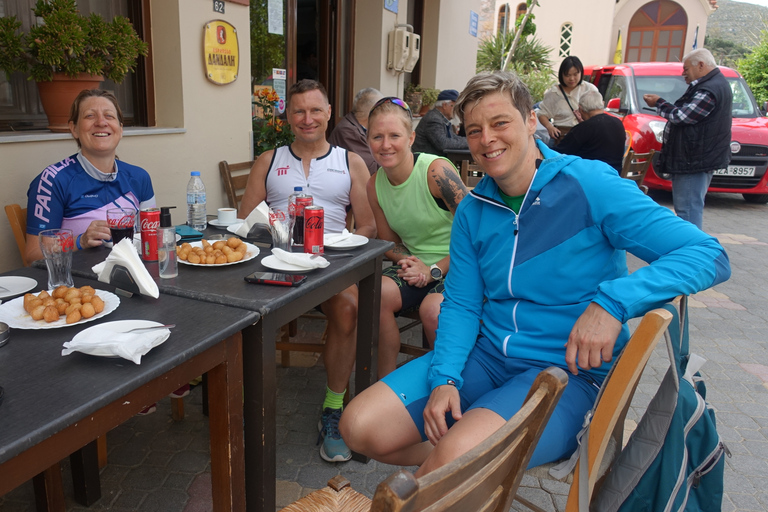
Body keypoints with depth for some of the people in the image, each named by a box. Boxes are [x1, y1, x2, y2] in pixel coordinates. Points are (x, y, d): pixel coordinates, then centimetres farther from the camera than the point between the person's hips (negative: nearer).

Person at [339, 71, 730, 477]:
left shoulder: (590, 187, -11)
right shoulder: (472, 210, 6)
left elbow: (709, 255, -16)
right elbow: (461, 305, 6)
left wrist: (612, 302, -31)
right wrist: (444, 378, -11)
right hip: (487, 356, 6)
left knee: (454, 460, -32)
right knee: (359, 427, -7)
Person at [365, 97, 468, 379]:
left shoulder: (436, 170, -17)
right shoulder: (375, 185, 2)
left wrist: (436, 270, -17)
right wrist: (409, 261, -8)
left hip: (454, 266, -4)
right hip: (415, 266, 5)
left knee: (432, 308, -33)